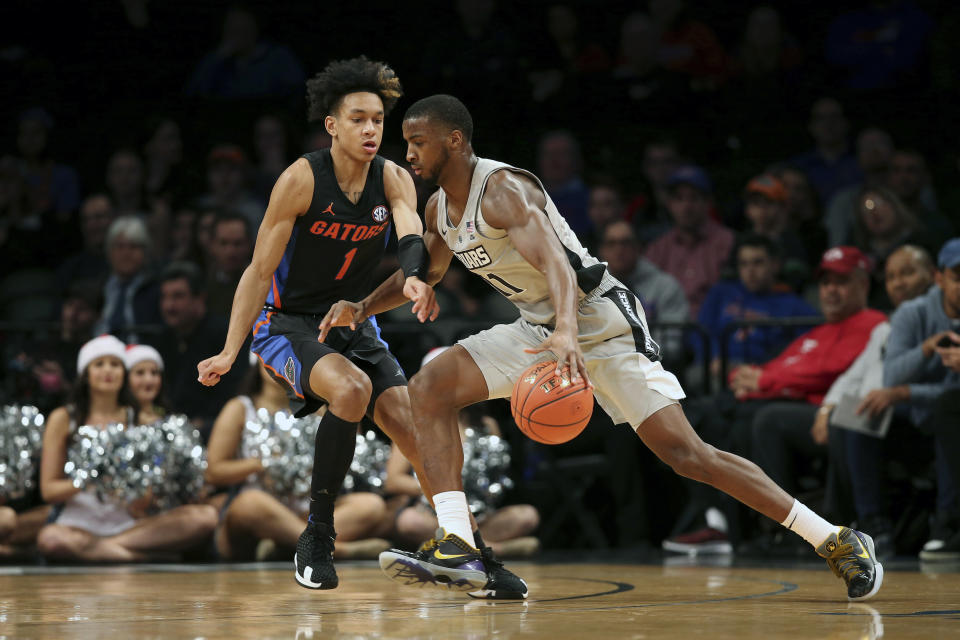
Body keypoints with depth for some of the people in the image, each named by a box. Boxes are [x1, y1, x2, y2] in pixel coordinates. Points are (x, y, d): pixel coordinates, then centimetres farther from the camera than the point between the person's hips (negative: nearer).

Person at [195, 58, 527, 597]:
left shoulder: (393, 179, -6)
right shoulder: (302, 179, -17)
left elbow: (412, 235, -26)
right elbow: (260, 270, -14)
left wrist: (415, 279, -50)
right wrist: (230, 352, -18)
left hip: (354, 325, 5)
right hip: (288, 324, -5)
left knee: (414, 429, -6)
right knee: (351, 390, -32)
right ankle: (317, 538, -20)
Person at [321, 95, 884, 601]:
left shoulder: (503, 189, -22)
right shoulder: (440, 209, 6)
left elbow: (557, 264, -38)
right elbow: (425, 273, 27)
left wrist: (566, 334, -56)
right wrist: (362, 309, 11)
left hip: (598, 316, -8)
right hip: (537, 327, 8)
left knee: (685, 452, -14)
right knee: (430, 388, -9)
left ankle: (839, 542, -7)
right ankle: (456, 549, -16)